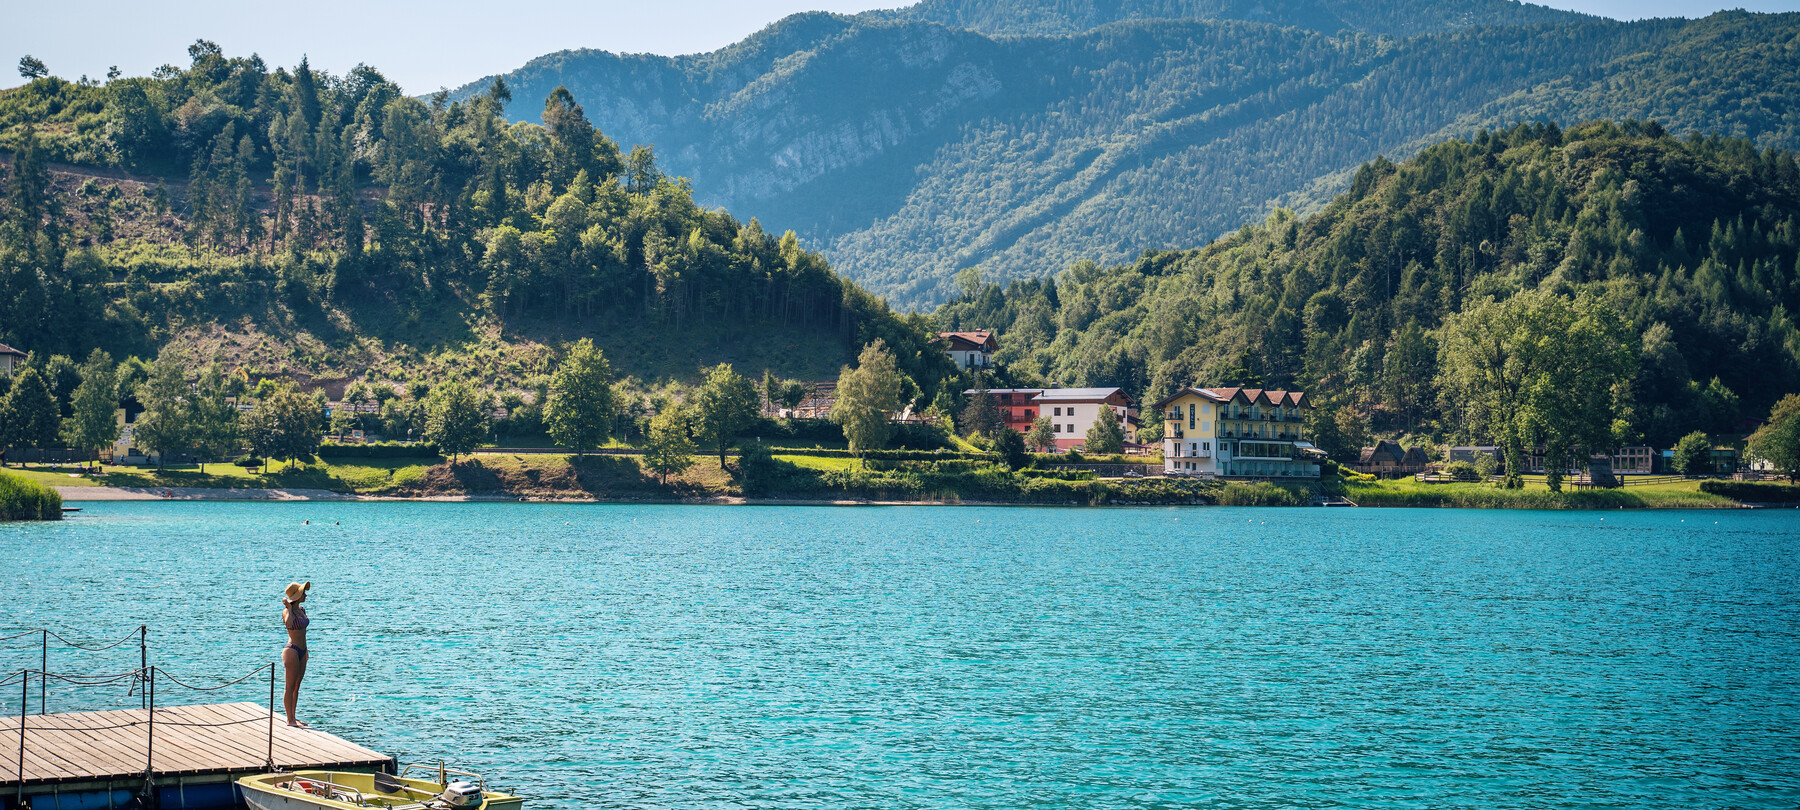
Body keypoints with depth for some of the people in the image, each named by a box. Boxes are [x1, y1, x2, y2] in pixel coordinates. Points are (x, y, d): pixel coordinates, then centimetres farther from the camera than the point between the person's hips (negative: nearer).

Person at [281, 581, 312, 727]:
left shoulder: (301, 609, 12)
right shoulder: (287, 611, -13)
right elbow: (289, 623, -37)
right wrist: (289, 607, -25)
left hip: (302, 651, 8)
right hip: (292, 650, -8)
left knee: (296, 686, 12)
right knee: (290, 686, -4)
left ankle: (292, 718, 18)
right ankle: (290, 719, -2)